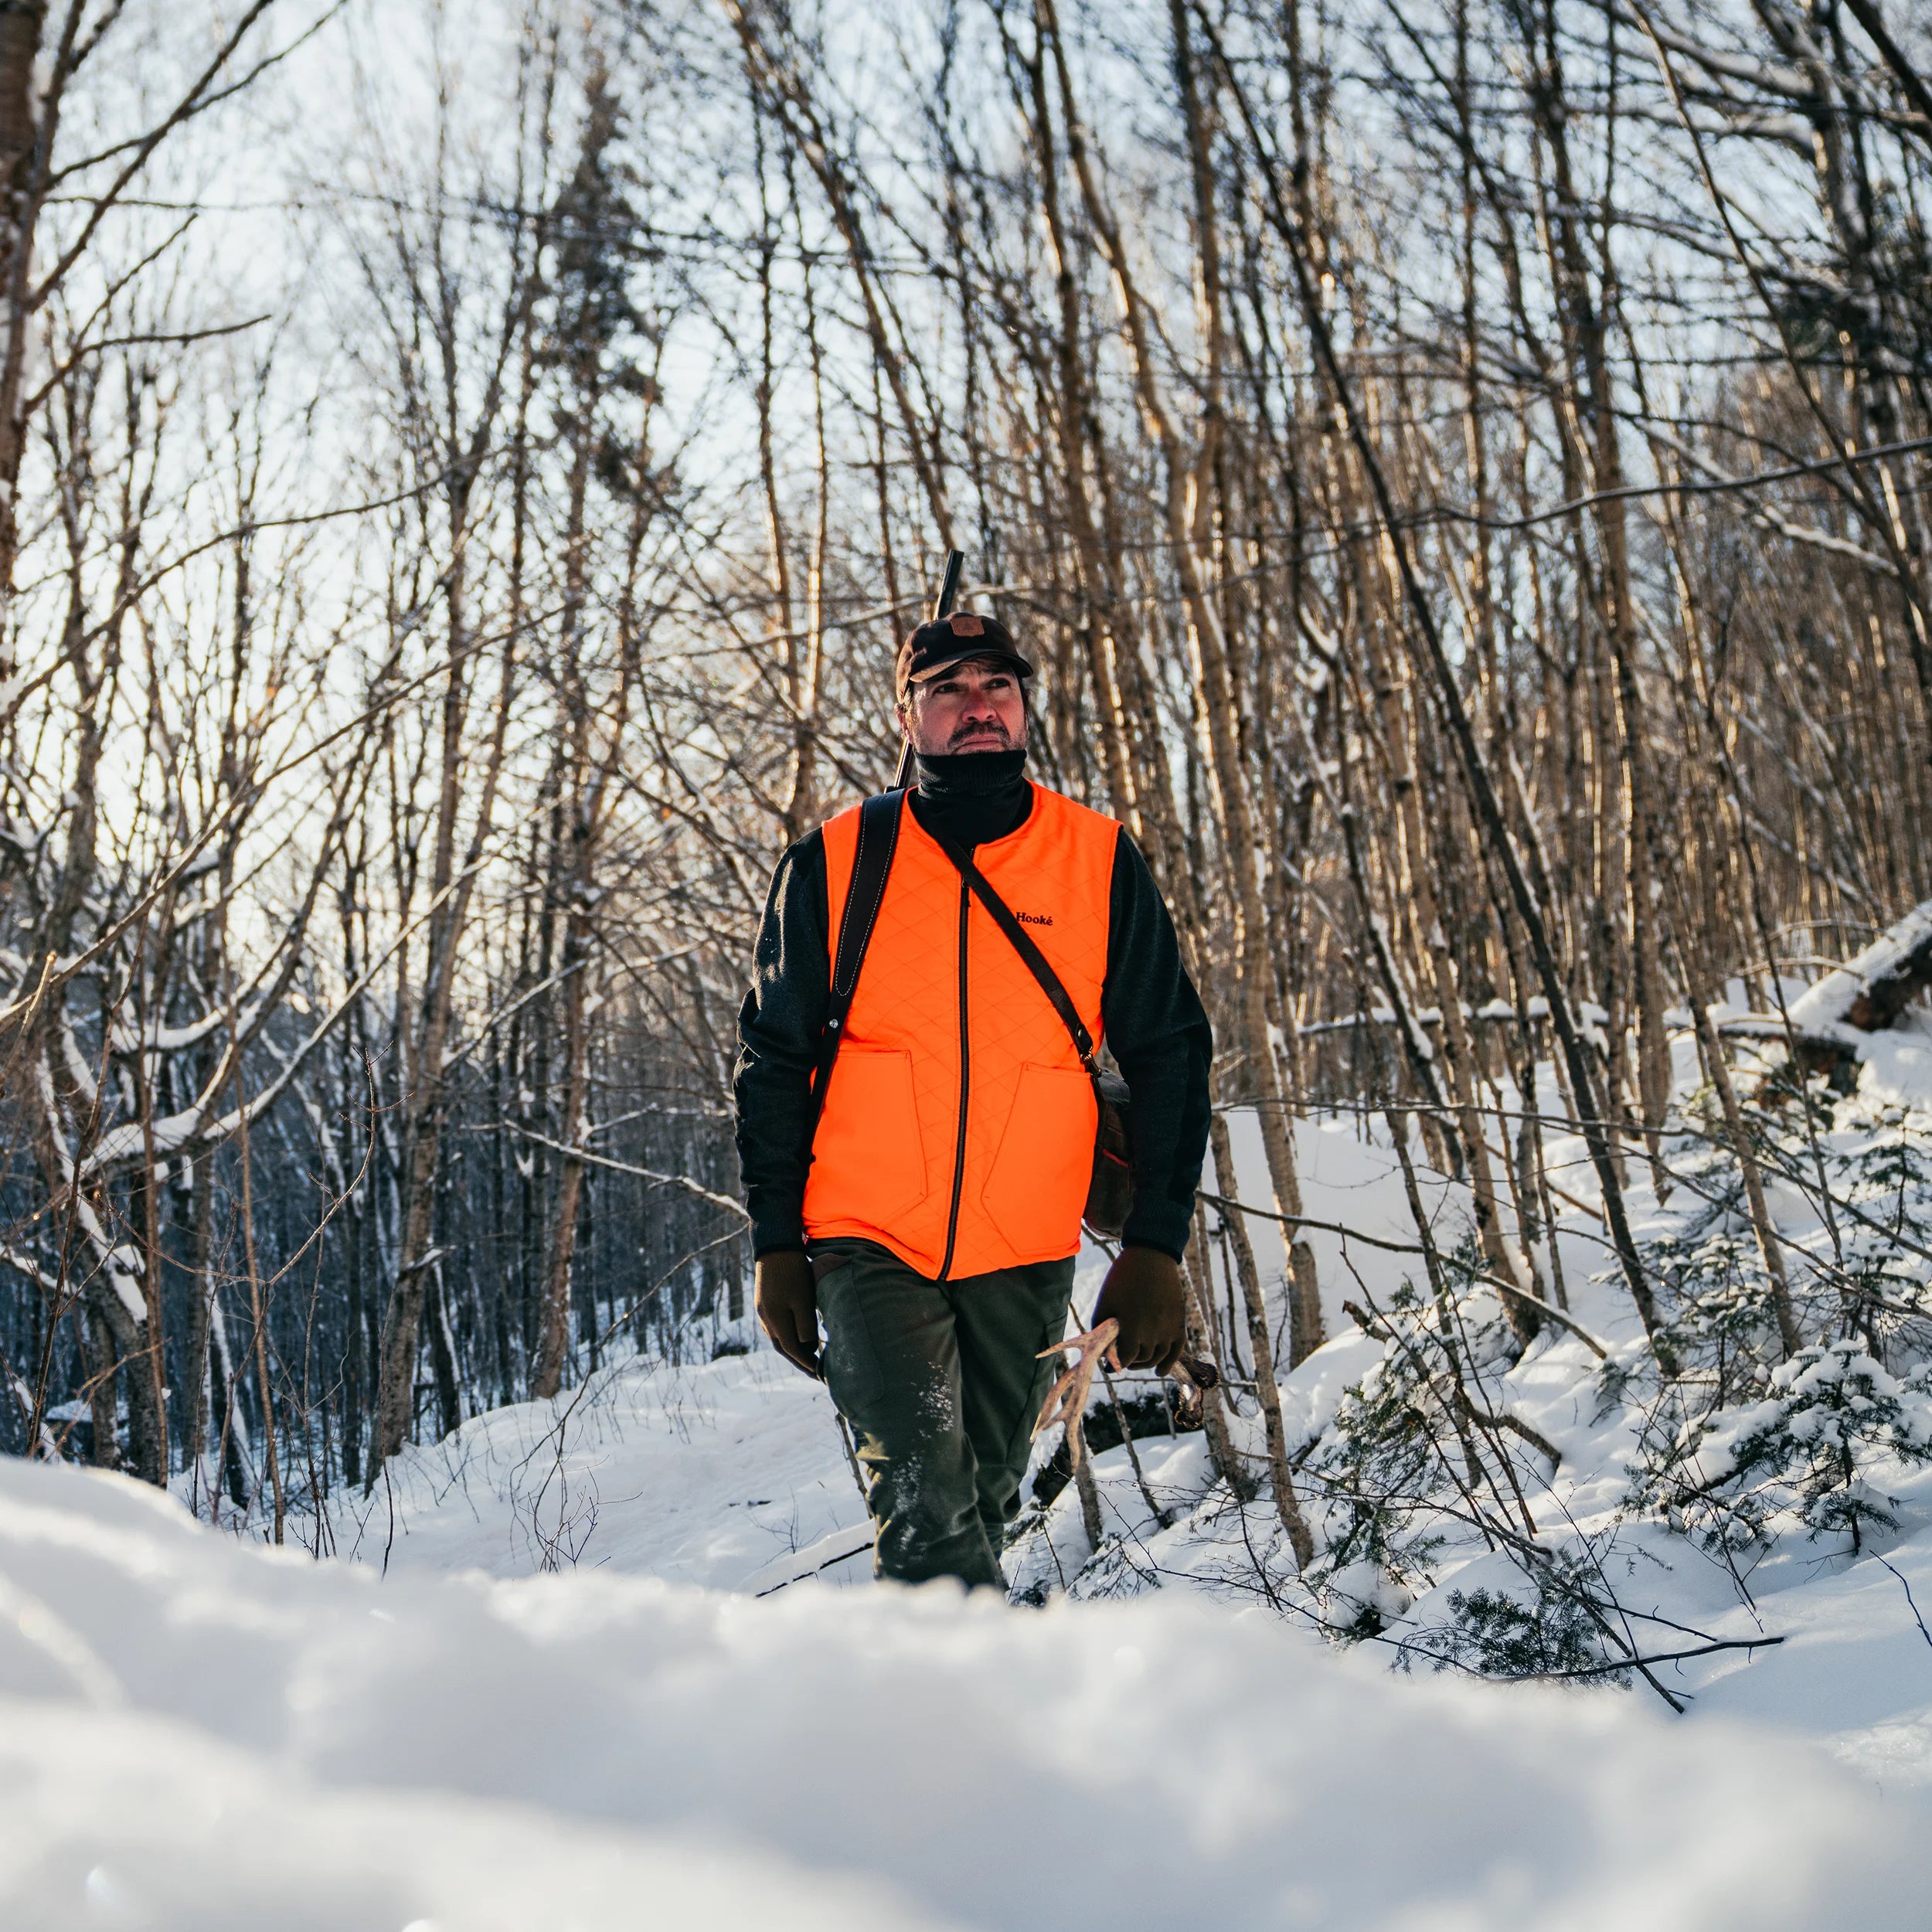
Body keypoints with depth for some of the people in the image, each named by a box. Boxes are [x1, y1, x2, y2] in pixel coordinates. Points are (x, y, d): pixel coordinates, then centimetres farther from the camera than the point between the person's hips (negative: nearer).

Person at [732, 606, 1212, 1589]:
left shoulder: (1099, 862, 1)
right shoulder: (833, 864, 0)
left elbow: (1169, 1055, 4)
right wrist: (776, 1244, 1)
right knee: (926, 1508, -17)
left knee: (982, 1501, 13)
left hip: (1027, 1258, 2)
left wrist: (1154, 1246, -3)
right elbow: (771, 1059, 5)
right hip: (869, 1247, -2)